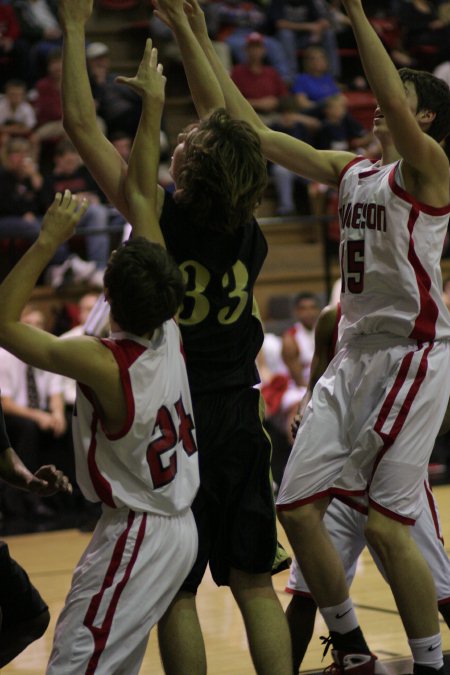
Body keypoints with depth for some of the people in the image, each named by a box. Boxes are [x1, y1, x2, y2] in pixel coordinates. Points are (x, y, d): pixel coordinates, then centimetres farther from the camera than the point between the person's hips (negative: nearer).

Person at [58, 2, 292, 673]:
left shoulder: (161, 219, -15)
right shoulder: (249, 229, -1)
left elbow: (81, 124, -8)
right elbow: (223, 120, 14)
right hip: (239, 422, 5)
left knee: (175, 593, 2)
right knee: (254, 585, 9)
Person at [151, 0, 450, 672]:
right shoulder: (349, 171, 14)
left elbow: (392, 101, -28)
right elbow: (252, 129, 11)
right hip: (354, 354, 8)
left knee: (386, 523, -12)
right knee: (297, 505, 4)